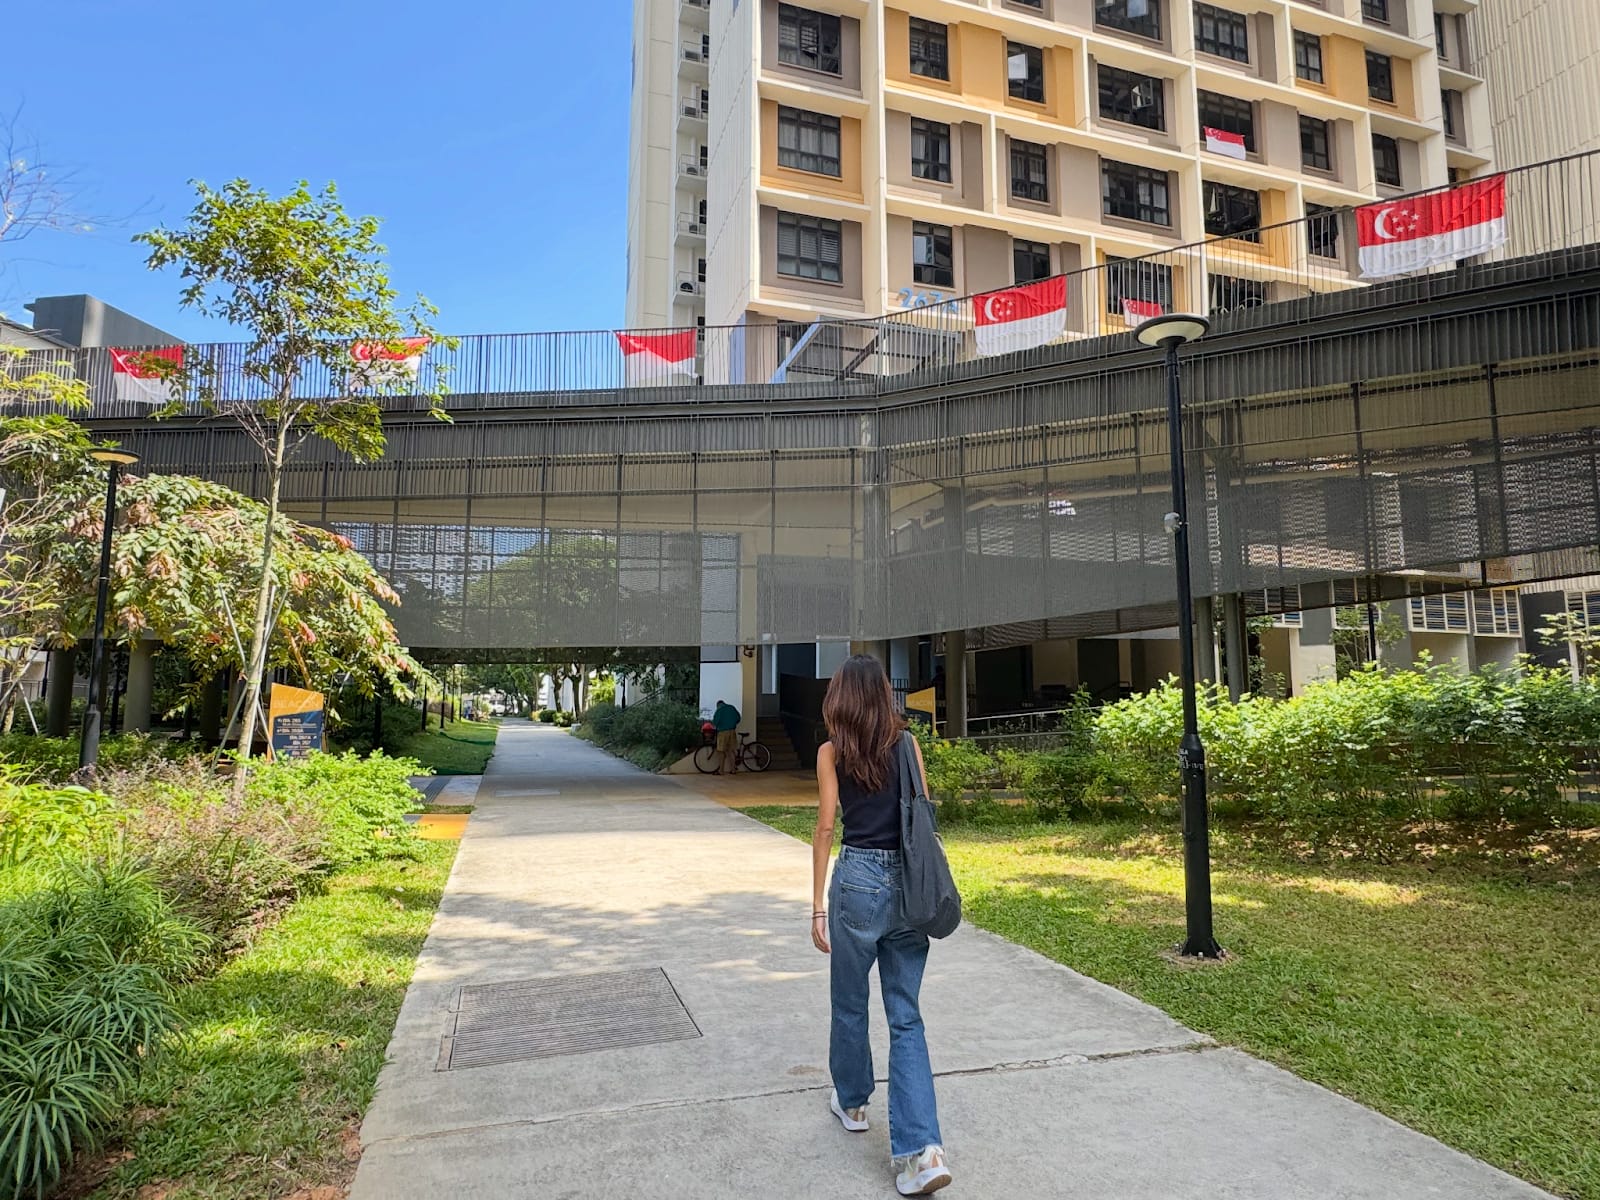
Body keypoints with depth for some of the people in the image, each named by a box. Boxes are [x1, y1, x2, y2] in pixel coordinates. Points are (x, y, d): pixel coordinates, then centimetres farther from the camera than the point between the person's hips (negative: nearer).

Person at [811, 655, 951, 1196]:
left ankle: (851, 1101, 39)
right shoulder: (905, 744, 4)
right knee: (906, 1016, 7)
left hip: (858, 880, -3)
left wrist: (818, 906, -1)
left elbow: (826, 828, -5)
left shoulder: (832, 751, -3)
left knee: (849, 1003, 19)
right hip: (908, 885, 3)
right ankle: (922, 1148, -1)